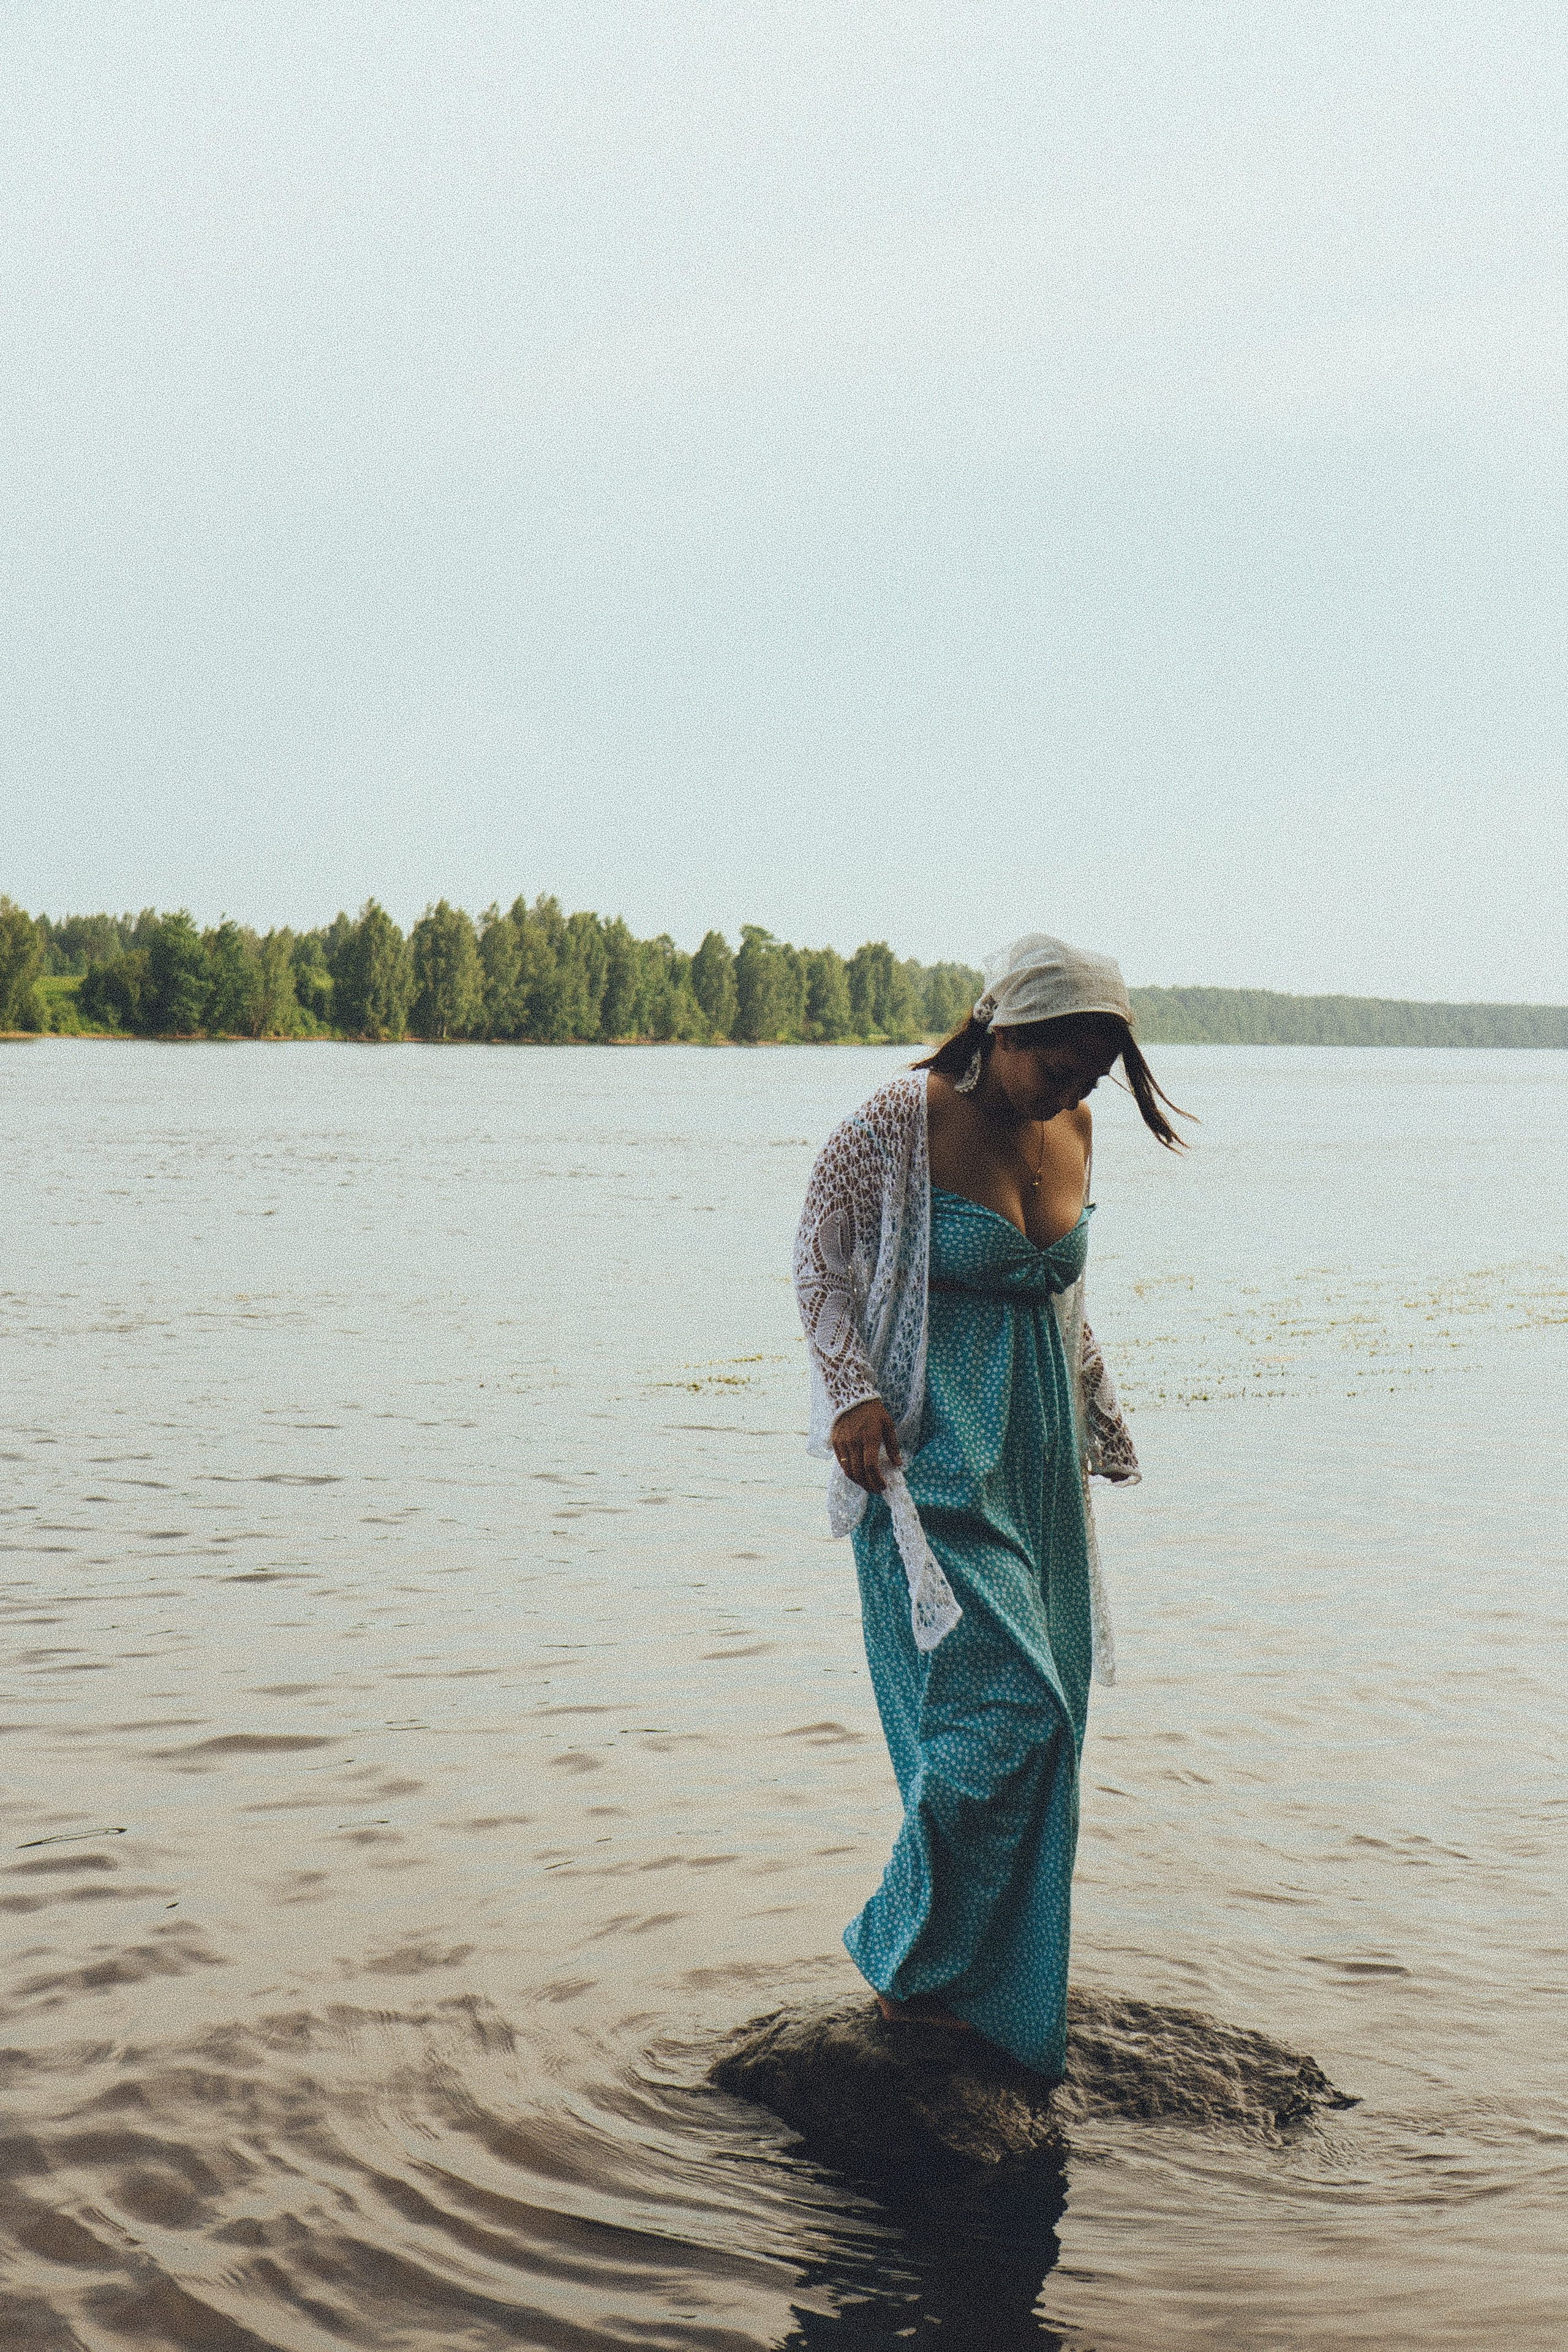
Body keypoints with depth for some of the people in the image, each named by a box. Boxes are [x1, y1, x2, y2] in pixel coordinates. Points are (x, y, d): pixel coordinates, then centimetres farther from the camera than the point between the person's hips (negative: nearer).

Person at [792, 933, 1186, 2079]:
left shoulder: (1073, 1130, 5)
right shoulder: (901, 1122, -14)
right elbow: (820, 1252, -4)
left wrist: (1094, 1418, 21)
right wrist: (852, 1392, -14)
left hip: (1037, 1459, 7)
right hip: (932, 1457, -7)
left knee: (1040, 1720, 8)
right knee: (1001, 1711, -13)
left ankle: (1011, 1985, 21)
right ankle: (918, 1966, 5)